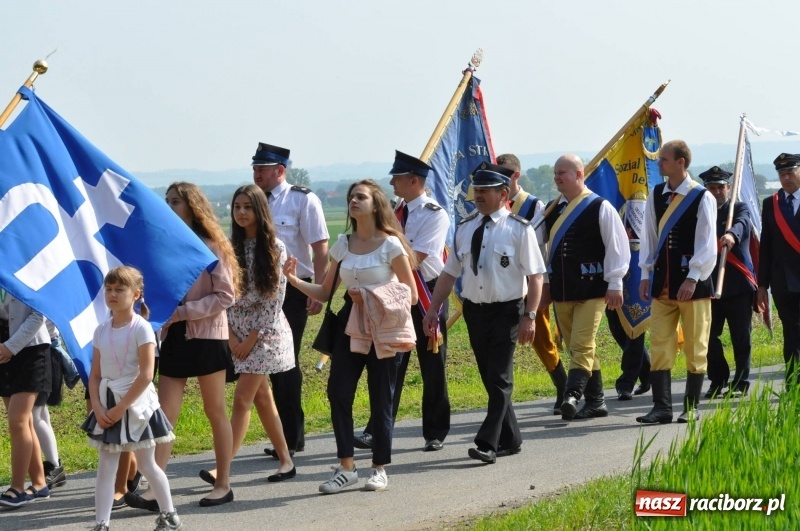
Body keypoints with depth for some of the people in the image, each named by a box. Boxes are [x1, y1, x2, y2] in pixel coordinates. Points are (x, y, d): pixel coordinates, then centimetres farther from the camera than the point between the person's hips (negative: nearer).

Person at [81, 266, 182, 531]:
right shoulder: (101, 330, 5)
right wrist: (98, 408, -8)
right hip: (108, 405, 5)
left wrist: (120, 408, -17)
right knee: (105, 466, 1)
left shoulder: (141, 328, -12)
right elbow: (95, 375, 7)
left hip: (136, 403, -5)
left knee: (147, 464, 7)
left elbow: (146, 375, -17)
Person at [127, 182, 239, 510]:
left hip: (207, 337, -5)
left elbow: (225, 295, -12)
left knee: (215, 412, 6)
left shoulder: (210, 246, -8)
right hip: (174, 337, 5)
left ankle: (223, 485, 15)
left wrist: (182, 311, -17)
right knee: (165, 414, -3)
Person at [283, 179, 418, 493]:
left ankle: (379, 469, 15)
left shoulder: (390, 245, -6)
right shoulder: (344, 244, 9)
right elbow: (325, 293, 10)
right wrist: (295, 281, -5)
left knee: (380, 399, 2)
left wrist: (371, 297, -15)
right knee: (338, 391, -7)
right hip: (350, 325, 4)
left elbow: (411, 296, -5)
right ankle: (346, 467, 2)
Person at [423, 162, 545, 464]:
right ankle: (509, 439, 20)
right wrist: (433, 309, 8)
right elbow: (450, 272, 13)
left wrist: (530, 316, -15)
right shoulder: (465, 228, 8)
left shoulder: (519, 229, -7)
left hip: (506, 311, -6)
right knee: (490, 379, 10)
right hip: (474, 311, 6)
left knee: (499, 379, -9)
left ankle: (488, 444, -12)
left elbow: (535, 275, -8)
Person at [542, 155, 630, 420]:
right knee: (576, 347, 9)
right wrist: (547, 281, 17)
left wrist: (614, 284, -12)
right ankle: (595, 401, 16)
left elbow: (617, 246, -9)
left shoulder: (600, 208, -8)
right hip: (561, 290, 7)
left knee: (582, 346, -14)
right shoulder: (555, 210, 11)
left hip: (591, 290, -7)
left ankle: (572, 396, -24)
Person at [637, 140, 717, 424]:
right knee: (659, 346, -1)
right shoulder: (656, 196, 7)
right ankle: (662, 407, 0)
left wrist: (692, 279, -17)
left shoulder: (702, 198, -7)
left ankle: (691, 407, 11)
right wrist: (646, 274, 5)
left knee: (695, 347, 3)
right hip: (662, 283, 5)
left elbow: (706, 243, -10)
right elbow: (649, 237, 11)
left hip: (692, 283, -4)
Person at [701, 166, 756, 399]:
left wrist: (732, 234, -46)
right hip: (710, 282, 3)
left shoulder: (740, 209, 2)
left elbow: (742, 223, -22)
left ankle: (741, 383, 9)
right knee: (709, 335, 1)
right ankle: (718, 381, 14)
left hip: (738, 284, -3)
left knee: (741, 338, 0)